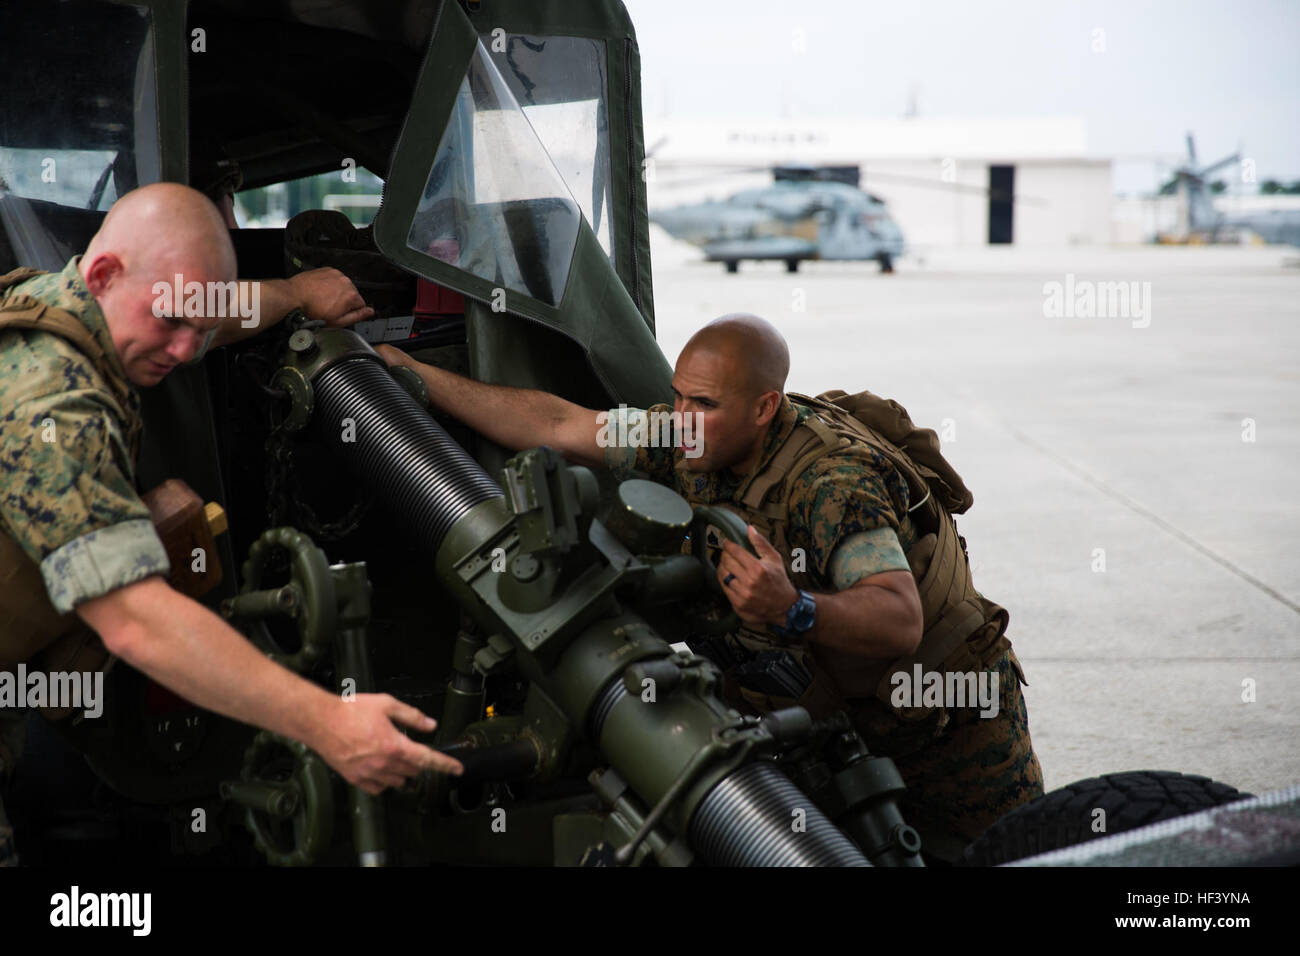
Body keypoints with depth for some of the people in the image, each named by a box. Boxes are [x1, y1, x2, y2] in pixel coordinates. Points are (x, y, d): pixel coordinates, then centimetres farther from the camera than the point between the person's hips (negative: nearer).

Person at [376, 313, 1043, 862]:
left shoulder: (835, 481, -34)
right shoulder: (695, 443, -14)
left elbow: (901, 622, -44)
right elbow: (558, 429, -9)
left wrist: (793, 610, -63)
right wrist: (412, 375, -8)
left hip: (949, 723, -5)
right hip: (832, 717, 6)